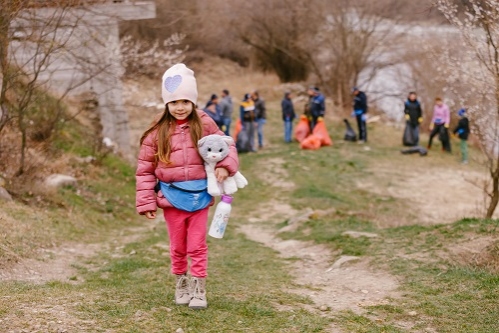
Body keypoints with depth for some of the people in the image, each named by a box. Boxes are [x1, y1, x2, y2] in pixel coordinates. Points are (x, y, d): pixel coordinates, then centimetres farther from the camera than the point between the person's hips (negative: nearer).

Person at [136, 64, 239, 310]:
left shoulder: (204, 125, -3)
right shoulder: (158, 131, -5)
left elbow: (225, 145, 6)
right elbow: (145, 168, -2)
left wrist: (226, 165, -16)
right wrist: (146, 202, -5)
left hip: (199, 196, 0)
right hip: (172, 197, 0)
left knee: (198, 247, 5)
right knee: (178, 247, 14)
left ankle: (199, 289, 16)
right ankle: (181, 283, 31)